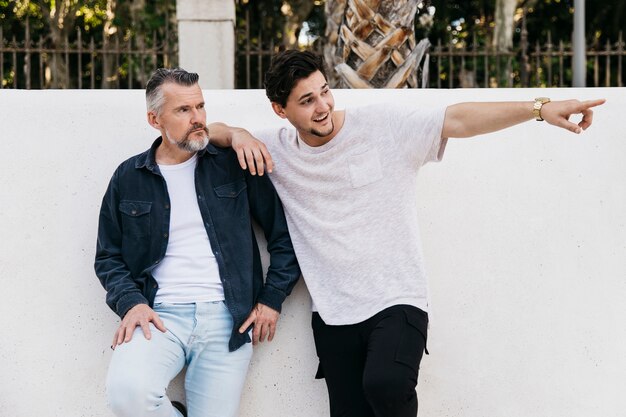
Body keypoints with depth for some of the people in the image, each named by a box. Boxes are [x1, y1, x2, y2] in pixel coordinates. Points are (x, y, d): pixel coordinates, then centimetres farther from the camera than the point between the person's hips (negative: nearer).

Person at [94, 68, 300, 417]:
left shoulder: (233, 165, 6)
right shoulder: (129, 178, 9)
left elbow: (285, 233, 10)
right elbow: (108, 256, 13)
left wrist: (272, 299, 4)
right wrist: (131, 303, -5)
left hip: (225, 317, 0)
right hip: (159, 316, 0)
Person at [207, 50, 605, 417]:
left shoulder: (383, 125, -5)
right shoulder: (275, 149, 4)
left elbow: (458, 120, -11)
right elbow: (212, 131, 15)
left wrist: (540, 108, -22)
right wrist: (237, 135, -9)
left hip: (397, 302, -4)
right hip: (334, 314, 4)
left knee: (385, 385, -29)